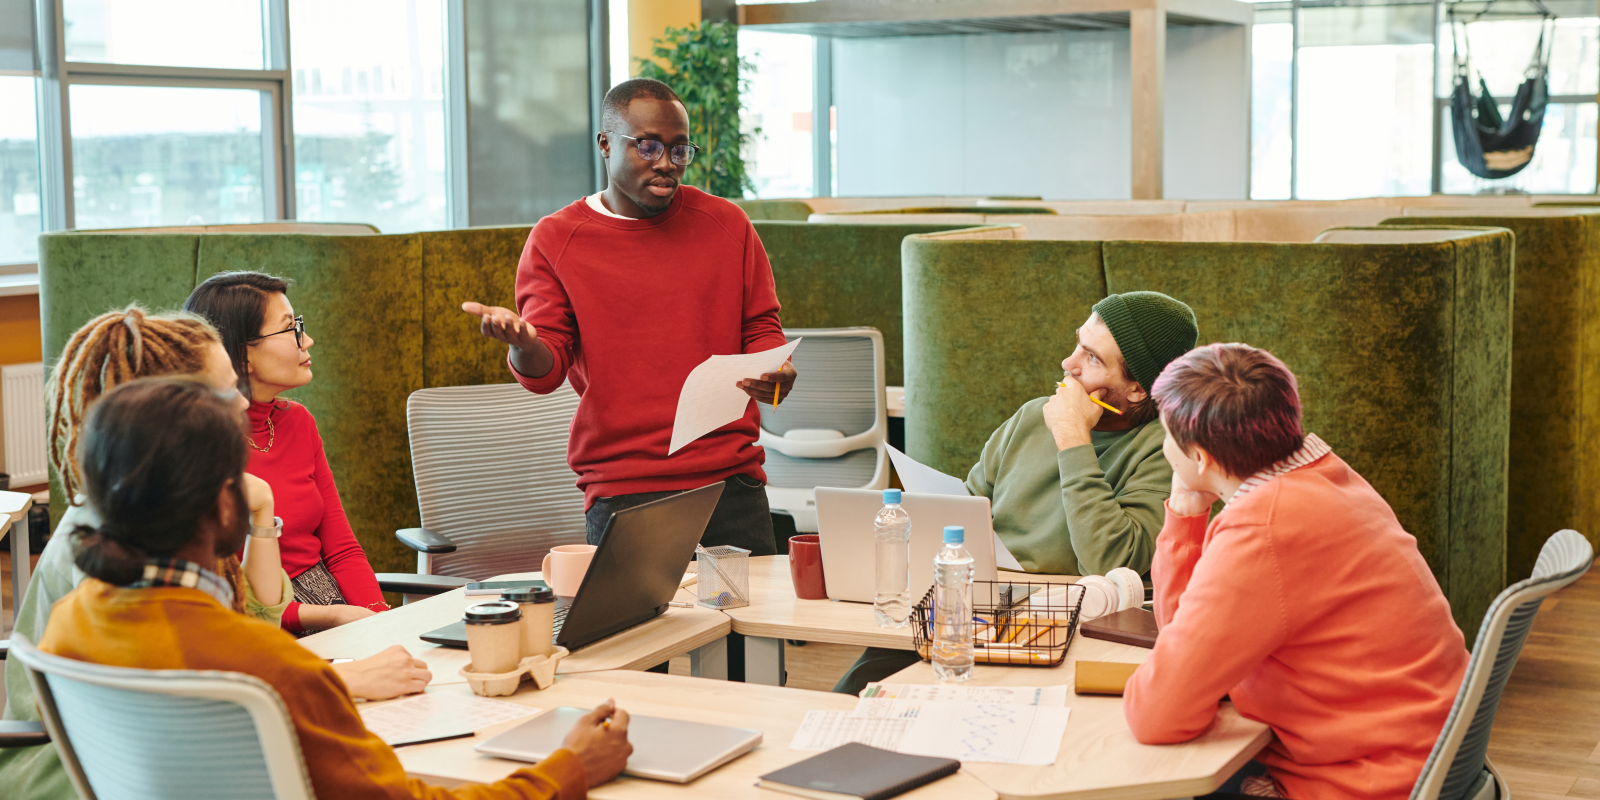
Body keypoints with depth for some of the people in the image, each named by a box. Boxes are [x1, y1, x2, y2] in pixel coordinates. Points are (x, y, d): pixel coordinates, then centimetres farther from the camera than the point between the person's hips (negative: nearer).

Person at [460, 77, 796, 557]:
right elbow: (546, 372, 0)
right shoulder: (555, 240, 5)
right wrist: (524, 345, -24)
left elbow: (761, 328, 16)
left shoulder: (726, 224, 11)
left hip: (731, 481, 2)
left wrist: (772, 372, -8)